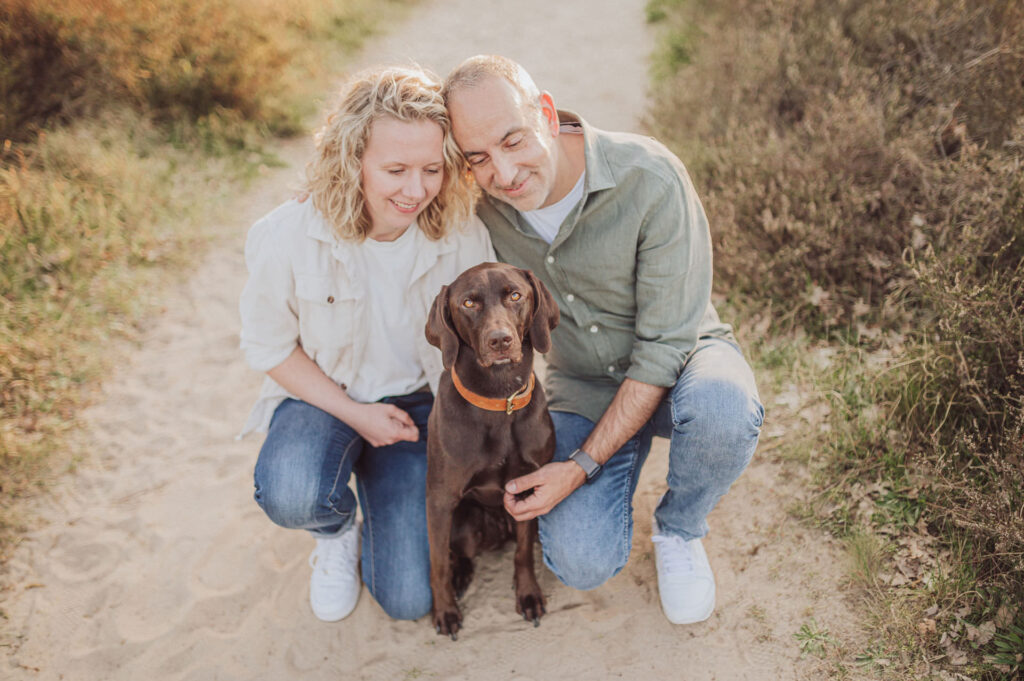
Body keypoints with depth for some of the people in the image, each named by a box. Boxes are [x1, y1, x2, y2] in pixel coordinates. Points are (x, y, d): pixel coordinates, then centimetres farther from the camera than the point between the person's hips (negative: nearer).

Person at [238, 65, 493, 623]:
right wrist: (355, 414, -15)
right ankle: (337, 529, 5)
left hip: (418, 403, 1)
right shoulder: (288, 236, -22)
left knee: (410, 600, -7)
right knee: (290, 496, -36)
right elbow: (269, 345, -7)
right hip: (322, 395, 0)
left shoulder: (463, 236, -18)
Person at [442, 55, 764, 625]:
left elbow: (665, 343, -24)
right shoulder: (481, 203, -15)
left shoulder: (651, 179, -27)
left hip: (679, 363, -2)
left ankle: (680, 530, -5)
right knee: (584, 563, -18)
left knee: (721, 407, -39)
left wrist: (583, 465, -26)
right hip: (583, 389, 2)